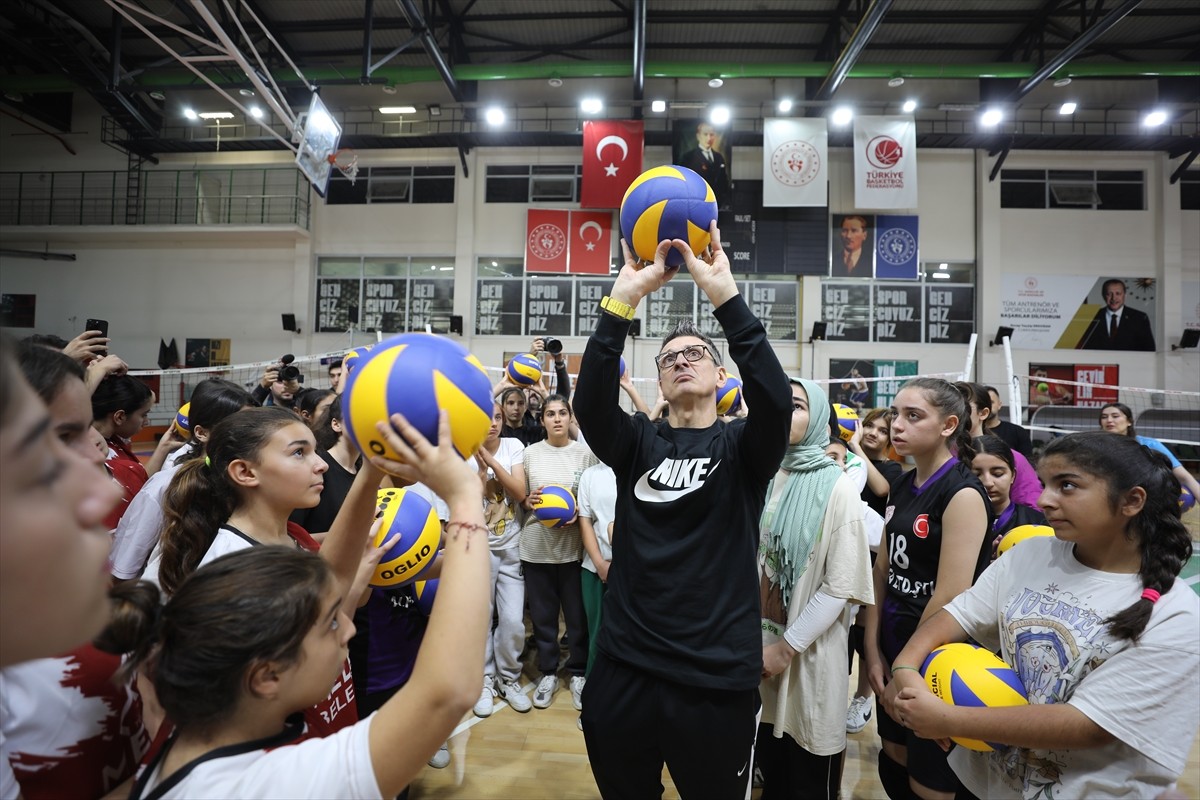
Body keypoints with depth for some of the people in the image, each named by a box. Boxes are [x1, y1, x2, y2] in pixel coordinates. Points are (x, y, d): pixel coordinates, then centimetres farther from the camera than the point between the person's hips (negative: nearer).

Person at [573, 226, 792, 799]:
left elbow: (775, 400, -21)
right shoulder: (638, 443, 3)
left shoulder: (742, 448, 0)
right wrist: (623, 300, -24)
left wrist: (725, 297, -27)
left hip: (718, 678, -1)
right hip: (625, 669, 2)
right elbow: (590, 401, -16)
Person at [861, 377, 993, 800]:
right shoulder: (902, 486, 5)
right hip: (895, 646, 7)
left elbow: (950, 598, -21)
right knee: (894, 764, 21)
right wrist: (873, 650, 1)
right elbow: (883, 570, 7)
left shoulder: (962, 493, -18)